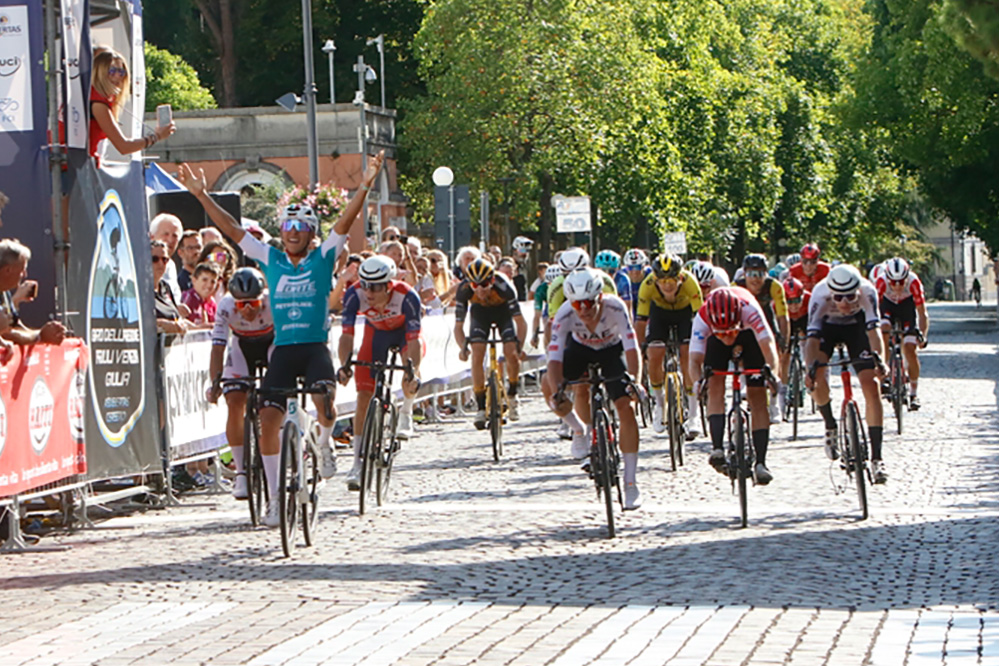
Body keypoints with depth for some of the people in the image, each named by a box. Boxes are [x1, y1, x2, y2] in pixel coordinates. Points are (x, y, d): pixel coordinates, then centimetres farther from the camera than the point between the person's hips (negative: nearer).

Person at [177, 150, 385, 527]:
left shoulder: (322, 259, 2)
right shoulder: (270, 259, 8)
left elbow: (345, 223, -9)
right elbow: (231, 230, 8)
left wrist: (364, 187, -22)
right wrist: (202, 196, 4)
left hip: (315, 346, -3)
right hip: (283, 349, 3)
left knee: (324, 403, -28)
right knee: (268, 421, -5)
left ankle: (324, 441, 8)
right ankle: (275, 498, 7)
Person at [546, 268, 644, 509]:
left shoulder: (615, 307, -36)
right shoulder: (565, 315, -34)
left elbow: (632, 348, -39)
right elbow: (555, 358, -37)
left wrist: (634, 382, -54)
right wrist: (558, 392, -53)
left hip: (611, 351, -2)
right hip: (579, 349, 2)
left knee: (626, 408, -16)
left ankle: (631, 483, -10)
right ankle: (580, 430, 14)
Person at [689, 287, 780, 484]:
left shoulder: (749, 309, -43)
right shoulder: (702, 320, -39)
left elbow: (768, 345, -50)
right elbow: (695, 359, -42)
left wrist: (772, 371, -68)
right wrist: (698, 380, -62)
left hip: (749, 333, -1)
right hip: (715, 341, 1)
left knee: (757, 395, -8)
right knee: (715, 384, -23)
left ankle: (761, 462, -5)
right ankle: (717, 449, -28)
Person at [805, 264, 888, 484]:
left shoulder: (867, 291, -34)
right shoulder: (820, 295, -36)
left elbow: (873, 329, -42)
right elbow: (813, 336, -41)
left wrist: (878, 358, -58)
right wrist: (811, 368, -56)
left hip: (856, 326, 0)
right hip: (827, 326, 0)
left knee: (872, 387, -14)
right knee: (817, 382, -24)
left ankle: (876, 458, -12)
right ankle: (830, 426, 8)